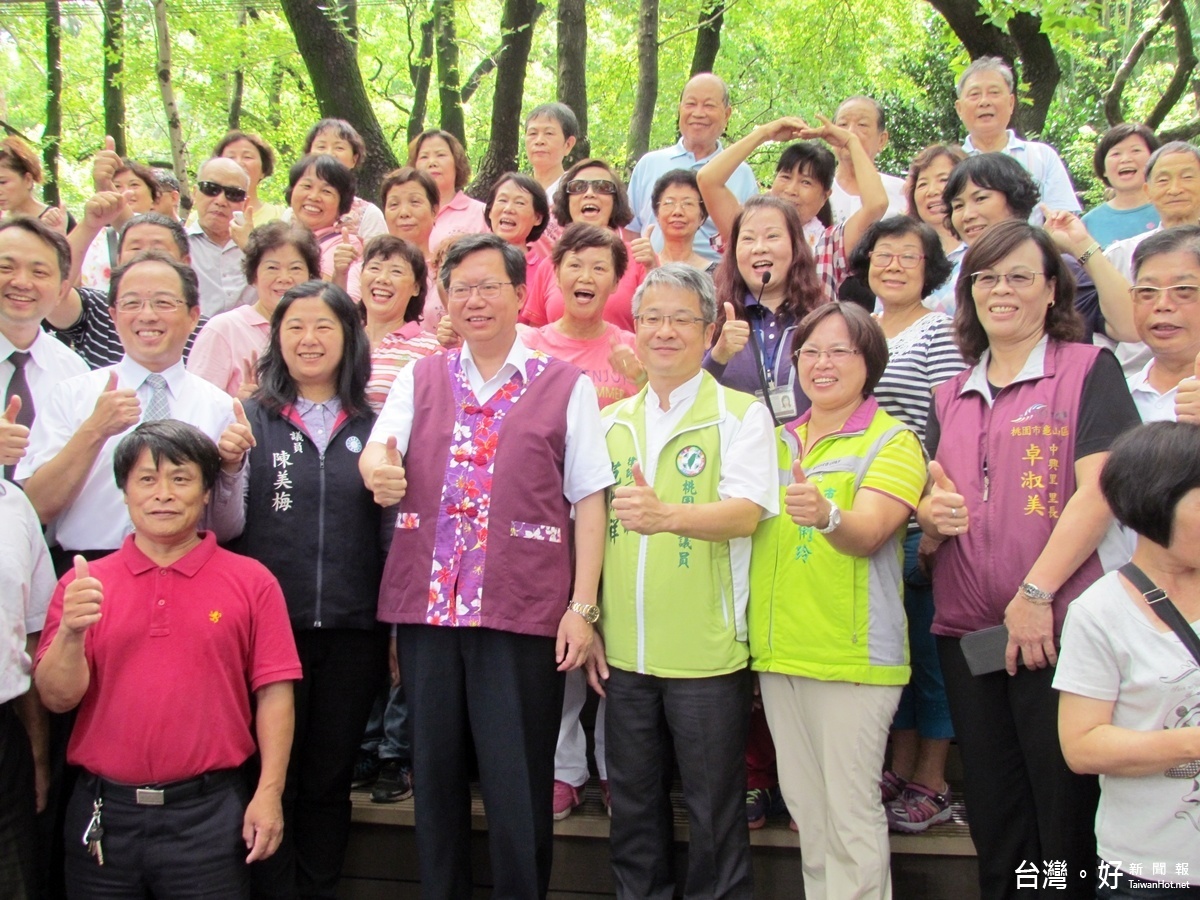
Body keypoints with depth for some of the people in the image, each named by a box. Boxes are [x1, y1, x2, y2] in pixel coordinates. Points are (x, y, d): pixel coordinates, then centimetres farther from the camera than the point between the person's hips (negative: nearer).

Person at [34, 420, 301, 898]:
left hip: (208, 810, -2)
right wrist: (72, 632, -19)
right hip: (103, 811, 2)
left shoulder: (251, 582, -1)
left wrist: (268, 794, -9)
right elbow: (57, 698, -1)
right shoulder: (83, 584, 4)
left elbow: (274, 692, -3)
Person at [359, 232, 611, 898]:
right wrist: (378, 468, -25)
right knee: (434, 775, 12)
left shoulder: (566, 387, 5)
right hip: (426, 604, 3)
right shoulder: (418, 379, 14)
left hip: (524, 613, -3)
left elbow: (589, 500, 2)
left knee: (518, 785, 2)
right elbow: (377, 450, 0)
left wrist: (582, 606, -5)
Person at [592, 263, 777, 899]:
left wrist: (667, 515, -36)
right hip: (622, 654, 4)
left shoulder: (741, 414, -4)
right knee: (633, 806, 15)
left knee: (714, 815, 6)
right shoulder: (611, 422, 11)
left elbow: (746, 512, -18)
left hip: (706, 654, -4)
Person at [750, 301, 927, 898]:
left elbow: (867, 534, -21)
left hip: (853, 652, -6)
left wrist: (826, 515, -41)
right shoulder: (777, 441, 13)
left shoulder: (892, 442, -5)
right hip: (778, 651, 6)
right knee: (803, 804, 15)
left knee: (850, 811, -1)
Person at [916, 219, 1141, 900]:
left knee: (1068, 815, 2)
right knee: (993, 815, 14)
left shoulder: (1089, 369, -1)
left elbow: (1098, 490, -11)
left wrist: (1035, 594, -17)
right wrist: (934, 512, -4)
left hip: (1057, 627, -5)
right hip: (966, 628, 5)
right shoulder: (953, 395, 16)